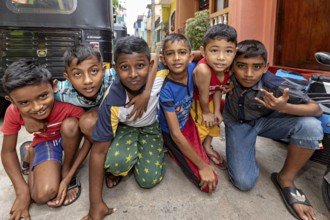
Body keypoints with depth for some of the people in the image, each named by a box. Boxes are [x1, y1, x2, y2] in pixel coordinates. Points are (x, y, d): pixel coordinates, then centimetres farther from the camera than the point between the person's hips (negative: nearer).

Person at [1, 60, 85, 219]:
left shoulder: (70, 102, -35)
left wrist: (68, 169, -18)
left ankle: (66, 169, -8)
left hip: (68, 138, 0)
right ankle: (32, 153, 9)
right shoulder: (14, 112, -26)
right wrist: (22, 191, -14)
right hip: (45, 141, 1)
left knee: (70, 125, -36)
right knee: (43, 195, -21)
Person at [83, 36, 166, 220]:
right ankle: (120, 171, 5)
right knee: (116, 162, -33)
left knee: (149, 180, -13)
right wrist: (96, 203, -24)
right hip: (125, 127, -1)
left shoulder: (159, 76, -33)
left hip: (151, 127, 2)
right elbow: (99, 151, -27)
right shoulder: (112, 101, -34)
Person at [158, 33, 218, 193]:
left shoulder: (193, 69, -18)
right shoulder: (166, 90, -31)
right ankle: (170, 151, 7)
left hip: (188, 121, 6)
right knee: (208, 183, -11)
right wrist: (202, 165, -22)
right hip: (171, 133, -6)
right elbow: (176, 133, -27)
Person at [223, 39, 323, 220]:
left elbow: (317, 109, -23)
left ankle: (285, 179, -6)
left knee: (311, 127, -30)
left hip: (265, 121, 1)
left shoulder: (276, 85, -30)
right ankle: (246, 149, 17)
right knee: (243, 182, -17)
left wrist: (284, 107, -42)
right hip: (237, 124, 0)